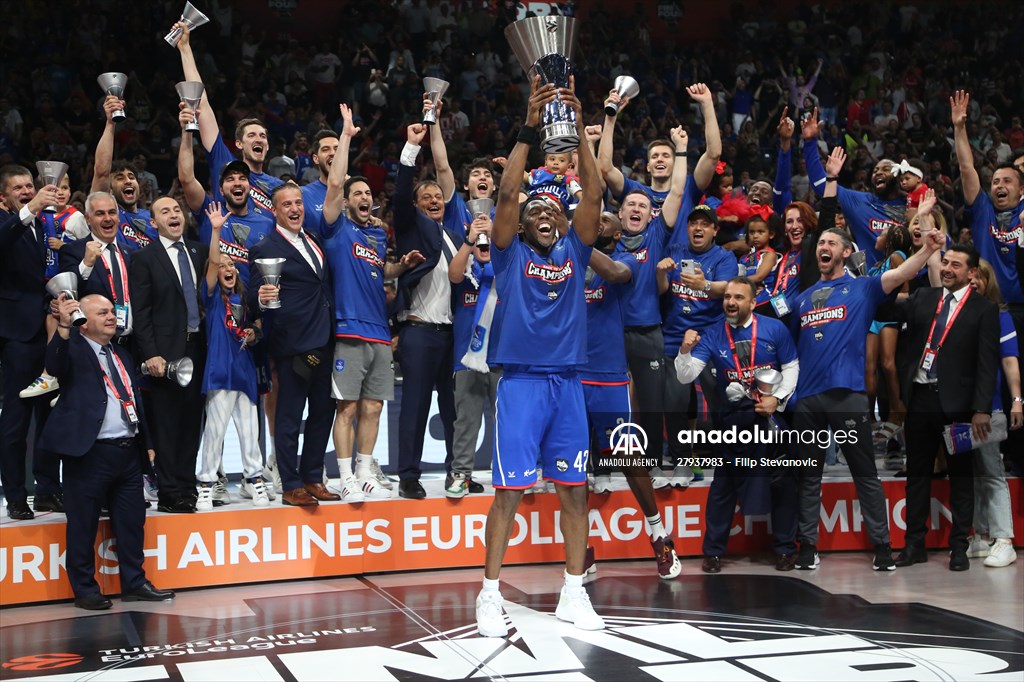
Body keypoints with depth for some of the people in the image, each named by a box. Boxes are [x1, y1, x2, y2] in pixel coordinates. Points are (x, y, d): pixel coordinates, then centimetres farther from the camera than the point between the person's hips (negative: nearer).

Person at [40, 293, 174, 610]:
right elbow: (55, 365, -25)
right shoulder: (74, 349, -2)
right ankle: (85, 590, 11)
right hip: (89, 454, -7)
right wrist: (63, 326, -39)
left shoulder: (121, 355, 20)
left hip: (128, 453, 7)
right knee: (84, 525, 1)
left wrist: (145, 443, 17)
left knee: (132, 522, 12)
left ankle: (134, 583, 22)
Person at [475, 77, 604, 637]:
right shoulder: (511, 252, 4)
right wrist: (529, 130, -15)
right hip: (521, 380, -4)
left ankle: (574, 593, 16)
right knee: (510, 490, -5)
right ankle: (490, 595, 3)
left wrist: (578, 133, -8)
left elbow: (593, 195, 0)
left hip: (567, 382, 4)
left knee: (574, 489, 7)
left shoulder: (573, 250, 11)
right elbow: (507, 193, -10)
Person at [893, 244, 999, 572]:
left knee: (961, 476, 6)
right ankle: (914, 544, 18)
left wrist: (981, 409, -14)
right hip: (920, 397, 4)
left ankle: (959, 547, 14)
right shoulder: (922, 298, 11)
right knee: (917, 473, 10)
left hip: (956, 401, -4)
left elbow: (987, 363, -8)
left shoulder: (984, 309, -2)